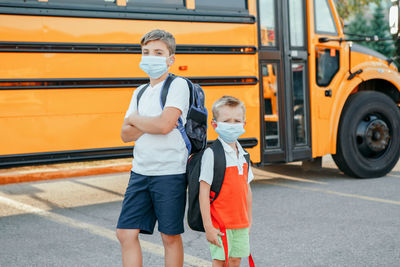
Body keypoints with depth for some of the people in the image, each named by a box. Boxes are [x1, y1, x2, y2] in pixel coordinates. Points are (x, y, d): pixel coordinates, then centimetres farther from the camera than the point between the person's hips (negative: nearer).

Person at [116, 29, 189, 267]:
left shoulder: (178, 85, -6)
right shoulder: (140, 92, 15)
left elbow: (164, 125, -20)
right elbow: (126, 134, 8)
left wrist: (135, 119, -2)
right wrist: (151, 124, -10)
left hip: (170, 173, -6)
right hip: (140, 172, 6)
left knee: (170, 237, 5)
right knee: (126, 233, 3)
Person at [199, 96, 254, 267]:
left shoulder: (243, 155, 8)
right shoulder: (212, 154, -12)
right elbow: (203, 192, -14)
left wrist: (248, 220, 17)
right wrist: (208, 227, -16)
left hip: (240, 223, 6)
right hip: (220, 223, -6)